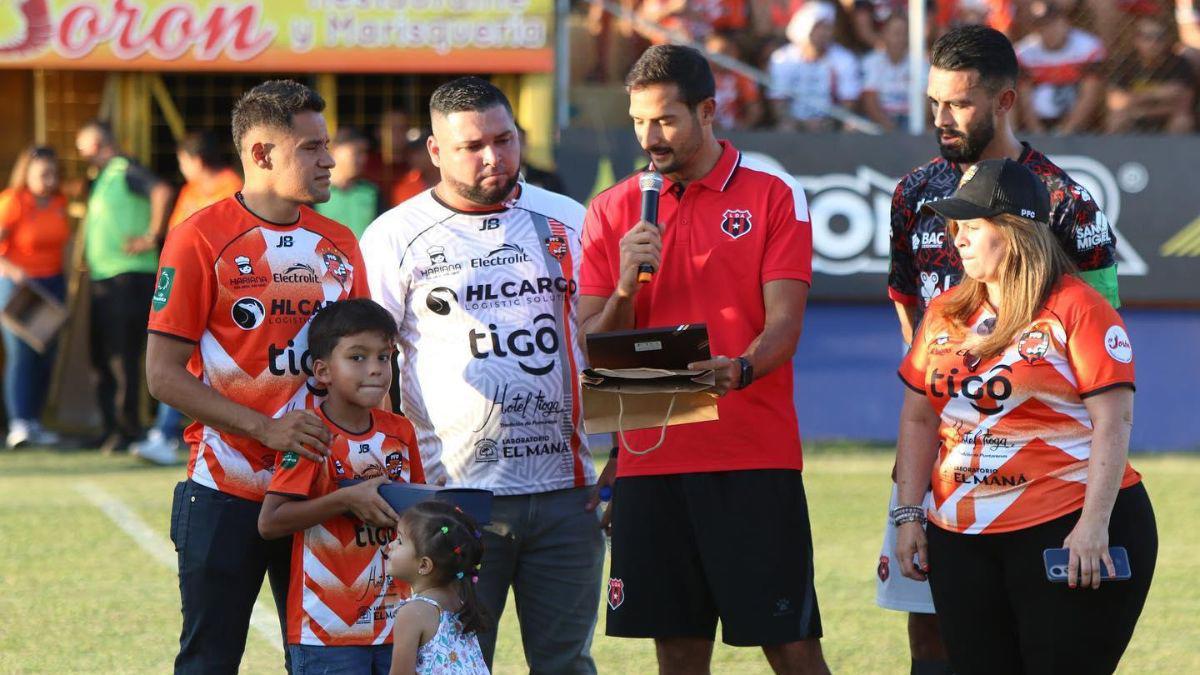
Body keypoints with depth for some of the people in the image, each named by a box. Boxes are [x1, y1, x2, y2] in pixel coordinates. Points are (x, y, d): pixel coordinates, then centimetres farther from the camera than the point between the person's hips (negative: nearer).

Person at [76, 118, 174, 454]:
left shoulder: (126, 171, -10)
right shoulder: (100, 179, 20)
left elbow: (162, 192, -28)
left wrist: (152, 237, -23)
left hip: (128, 276, -10)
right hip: (101, 279, 10)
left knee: (123, 355, -9)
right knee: (101, 355, 11)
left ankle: (129, 430, -7)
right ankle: (110, 428, 17)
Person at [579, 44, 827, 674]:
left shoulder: (773, 195, 1)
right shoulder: (612, 210, 9)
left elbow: (784, 323, -6)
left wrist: (740, 370, -27)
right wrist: (625, 289, -13)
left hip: (754, 456, -3)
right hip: (649, 456, 3)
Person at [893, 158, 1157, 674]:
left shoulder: (1077, 308, -7)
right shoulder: (946, 315, 12)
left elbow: (1114, 419, -11)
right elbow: (918, 418, 17)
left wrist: (1094, 525, -18)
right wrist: (908, 514, 10)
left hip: (1065, 532, -6)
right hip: (961, 541, 6)